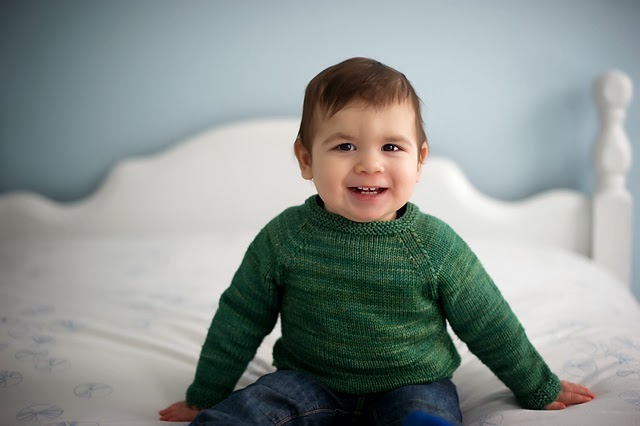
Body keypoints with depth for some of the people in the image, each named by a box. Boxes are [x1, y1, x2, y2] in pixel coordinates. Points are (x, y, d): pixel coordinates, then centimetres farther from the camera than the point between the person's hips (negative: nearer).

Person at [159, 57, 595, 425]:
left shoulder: (437, 244, -10)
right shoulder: (283, 239, -10)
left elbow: (492, 328, 2)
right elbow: (238, 324, 1)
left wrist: (540, 391, 12)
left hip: (412, 385, 0)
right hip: (310, 382, 1)